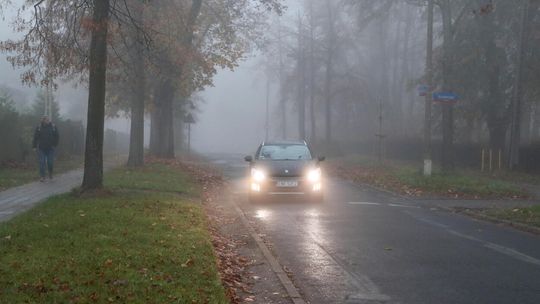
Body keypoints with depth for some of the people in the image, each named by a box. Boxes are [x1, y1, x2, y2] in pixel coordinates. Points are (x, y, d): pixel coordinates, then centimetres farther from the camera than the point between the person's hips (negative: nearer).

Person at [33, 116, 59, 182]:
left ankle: (50, 173, 27)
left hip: (50, 148, 0)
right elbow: (35, 137, 2)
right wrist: (34, 146, -3)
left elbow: (57, 137, 7)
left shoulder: (53, 127, 0)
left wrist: (54, 145, 2)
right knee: (42, 163, -2)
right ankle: (42, 177, 4)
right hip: (41, 148, 0)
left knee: (50, 162, -1)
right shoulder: (39, 127, -1)